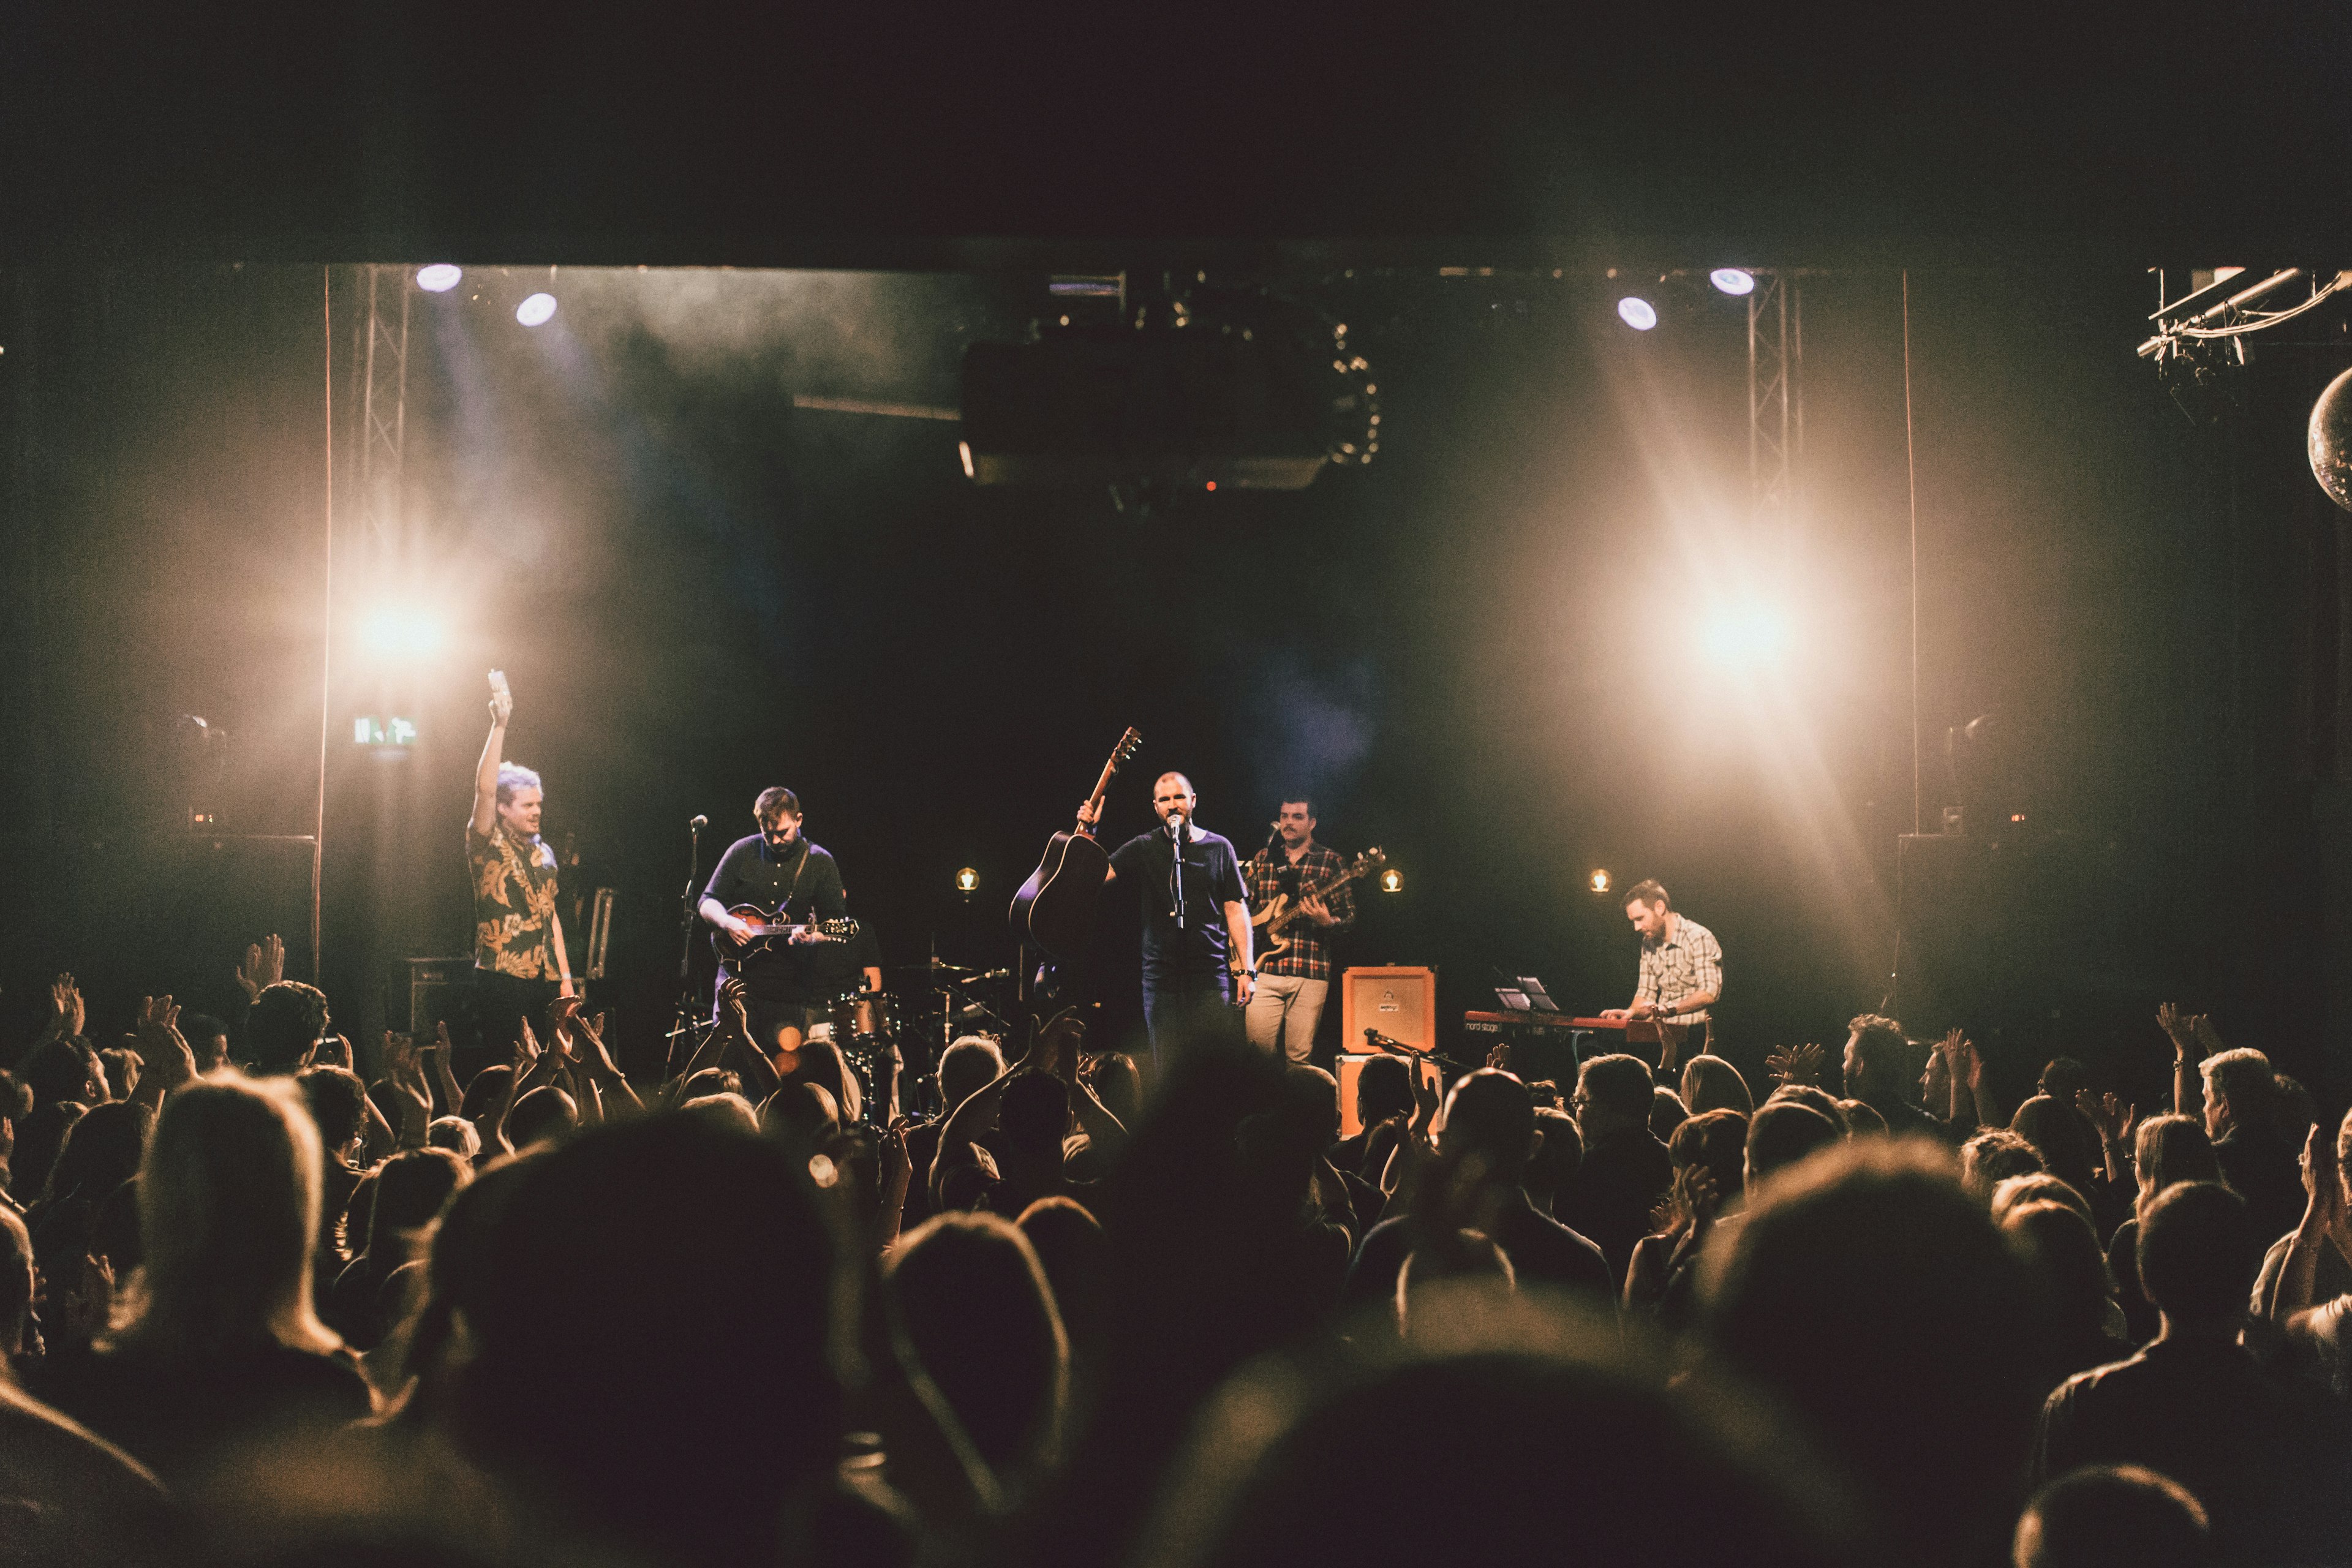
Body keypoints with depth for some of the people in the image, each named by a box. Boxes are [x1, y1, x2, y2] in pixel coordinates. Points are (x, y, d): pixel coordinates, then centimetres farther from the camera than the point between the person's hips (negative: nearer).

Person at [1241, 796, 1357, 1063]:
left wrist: (1328, 921, -18)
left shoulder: (1330, 861, 4)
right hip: (1265, 969, 3)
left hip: (1310, 971, -3)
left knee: (1299, 1056, -4)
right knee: (1258, 1044, -6)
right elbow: (1244, 906, 22)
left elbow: (1349, 914, 3)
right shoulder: (1263, 859, 14)